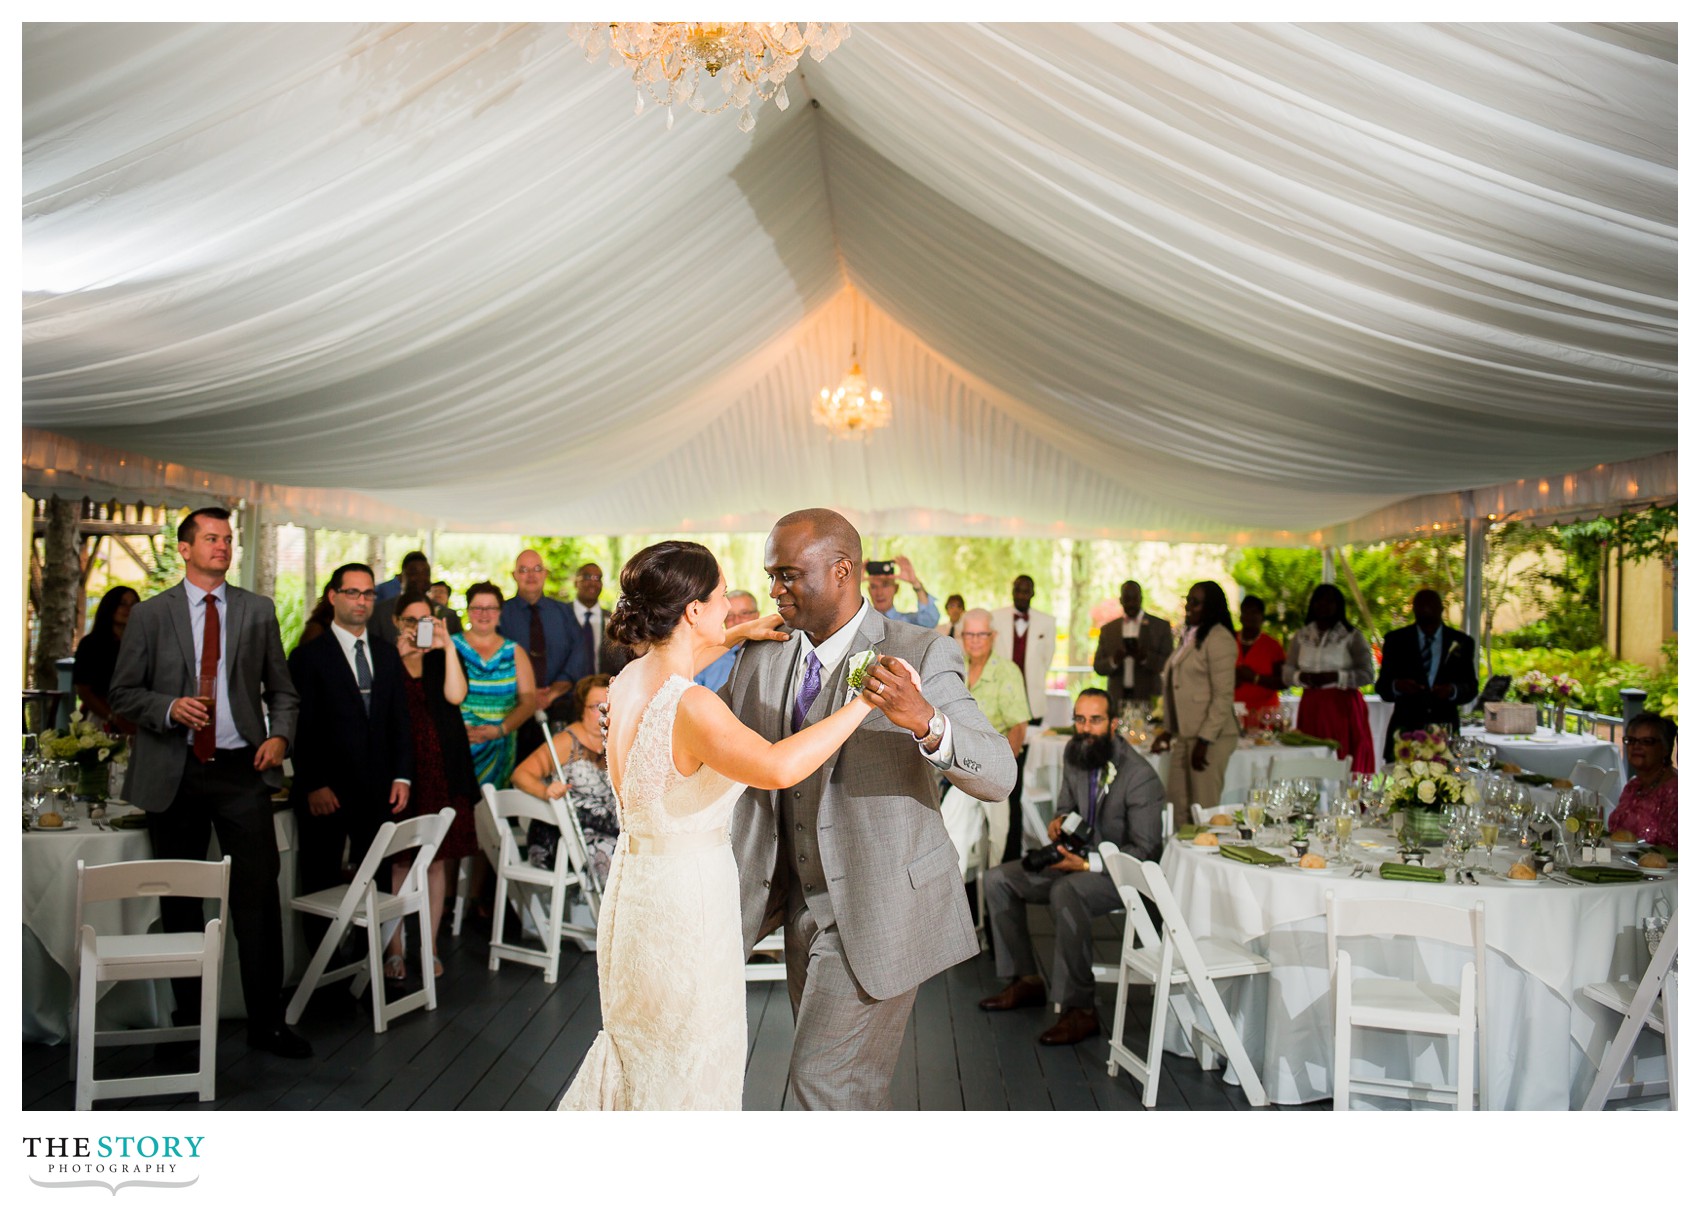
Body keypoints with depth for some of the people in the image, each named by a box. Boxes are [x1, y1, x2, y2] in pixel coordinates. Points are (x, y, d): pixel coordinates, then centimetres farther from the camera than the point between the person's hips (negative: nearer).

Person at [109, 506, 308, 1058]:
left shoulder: (258, 610, 10)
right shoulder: (149, 614, 6)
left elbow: (281, 689, 13)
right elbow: (124, 692, 5)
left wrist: (279, 735, -5)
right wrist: (169, 708, -14)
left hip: (241, 768, 0)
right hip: (173, 772, 0)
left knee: (259, 893, -5)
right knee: (179, 899, 10)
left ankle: (267, 1022, 3)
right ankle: (188, 1017, 24)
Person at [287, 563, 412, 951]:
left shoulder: (387, 655, 14)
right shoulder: (309, 656, 1)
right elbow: (301, 728, -4)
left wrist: (402, 776, 5)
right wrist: (314, 785, -11)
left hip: (378, 791, 3)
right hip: (325, 794, -3)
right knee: (322, 886, 4)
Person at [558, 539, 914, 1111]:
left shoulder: (630, 679, -2)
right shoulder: (690, 707, -28)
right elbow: (778, 767, -44)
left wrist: (734, 636, 21)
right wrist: (863, 702, -38)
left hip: (637, 883, 9)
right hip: (686, 898, -9)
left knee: (636, 1051, 29)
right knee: (686, 1070, 12)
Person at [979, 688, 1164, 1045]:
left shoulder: (1140, 776, -21)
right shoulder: (1074, 753, 1)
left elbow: (1145, 850, -20)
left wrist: (1087, 864, -28)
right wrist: (1059, 820, -5)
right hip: (1079, 857, 9)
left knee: (1066, 892, -38)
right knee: (998, 879, 1)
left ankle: (1079, 1009, -29)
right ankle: (1025, 980, 9)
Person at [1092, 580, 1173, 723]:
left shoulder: (1161, 626, 7)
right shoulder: (1108, 629, 14)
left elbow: (1169, 663, 0)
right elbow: (1097, 666, 10)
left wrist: (1145, 657, -18)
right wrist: (1113, 661, -12)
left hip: (1149, 702, -2)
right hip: (1117, 703, 2)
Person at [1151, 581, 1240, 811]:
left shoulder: (1219, 639, -10)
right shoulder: (1189, 637, 17)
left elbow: (1224, 696, -15)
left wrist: (1204, 740, -16)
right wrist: (1168, 730, 17)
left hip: (1210, 737, -8)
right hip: (1184, 734, 8)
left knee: (1203, 809, -4)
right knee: (1177, 806, 7)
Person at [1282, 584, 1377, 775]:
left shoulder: (1352, 636, 2)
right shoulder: (1301, 636, 13)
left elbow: (1367, 673, -5)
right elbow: (1286, 673, 10)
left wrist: (1334, 677, -16)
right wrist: (1303, 677, -10)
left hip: (1343, 707, -3)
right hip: (1311, 708, 3)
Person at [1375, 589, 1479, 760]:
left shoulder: (1461, 642, 9)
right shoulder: (1396, 640, 7)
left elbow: (1471, 688, 9)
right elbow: (1382, 686, 4)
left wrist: (1453, 690, -13)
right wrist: (1396, 686, -18)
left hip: (1445, 730, 1)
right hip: (1405, 728, -1)